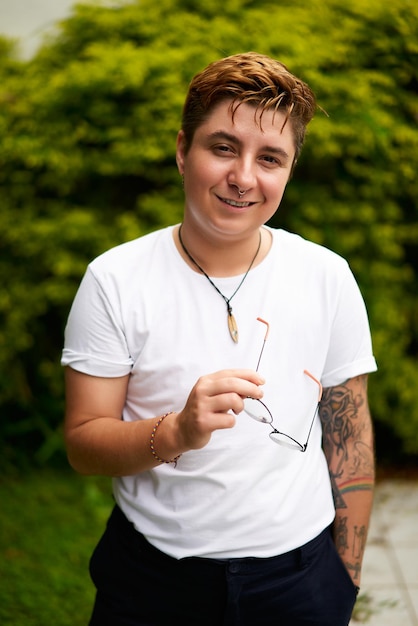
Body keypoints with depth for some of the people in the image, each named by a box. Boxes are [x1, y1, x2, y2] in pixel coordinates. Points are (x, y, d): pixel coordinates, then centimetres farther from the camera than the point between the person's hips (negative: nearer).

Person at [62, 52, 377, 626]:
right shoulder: (114, 281, -10)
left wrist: (347, 579, 4)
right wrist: (178, 432, -28)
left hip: (297, 575, 1)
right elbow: (83, 443, -9)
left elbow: (349, 433, 2)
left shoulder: (328, 277, -5)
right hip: (151, 575, -1)